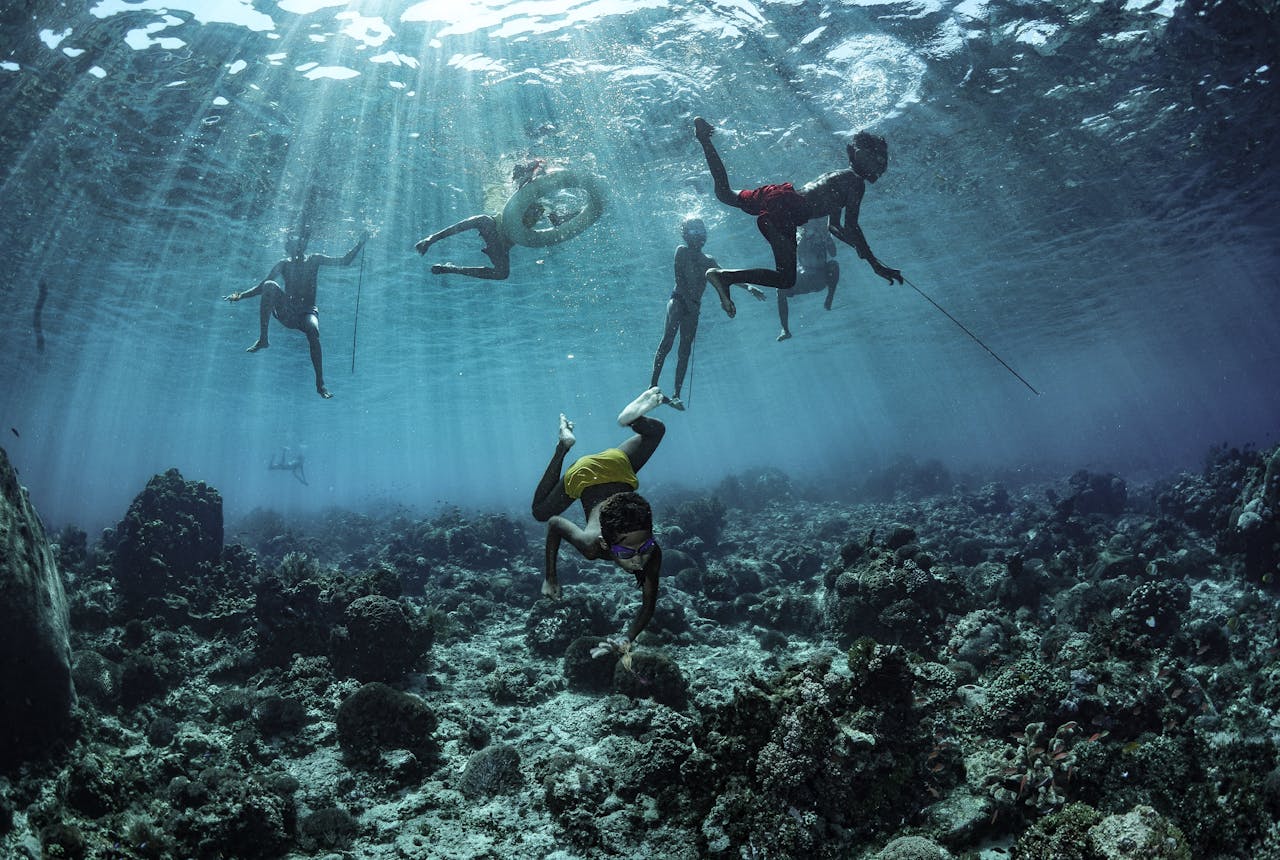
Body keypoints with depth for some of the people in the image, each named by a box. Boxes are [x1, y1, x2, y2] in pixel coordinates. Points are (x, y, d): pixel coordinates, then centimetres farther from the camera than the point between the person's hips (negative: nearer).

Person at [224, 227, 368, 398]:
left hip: (307, 312, -1)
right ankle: (263, 339, -27)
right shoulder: (284, 264, 11)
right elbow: (260, 287, 12)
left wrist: (360, 244, -6)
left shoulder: (314, 260, 10)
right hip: (286, 312, 1)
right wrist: (240, 296, -1)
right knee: (269, 285, -24)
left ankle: (320, 384, -35)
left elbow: (344, 261, 4)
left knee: (313, 330, -35)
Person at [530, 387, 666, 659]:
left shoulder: (652, 551, -37)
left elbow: (649, 604, -28)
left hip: (619, 465, 1)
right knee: (540, 512, 29)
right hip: (584, 473, -1)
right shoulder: (591, 545, -40)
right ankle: (565, 445, 28)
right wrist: (551, 577, -16)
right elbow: (554, 523, -20)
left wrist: (627, 639, -45)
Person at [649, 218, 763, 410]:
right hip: (678, 299, -5)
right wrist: (688, 300, -18)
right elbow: (679, 278, -6)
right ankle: (653, 385, -29)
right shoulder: (682, 251, 5)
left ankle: (676, 394, -4)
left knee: (685, 350, -2)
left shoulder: (708, 261, 21)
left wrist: (748, 287, 7)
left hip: (693, 307, 5)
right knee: (668, 338, -24)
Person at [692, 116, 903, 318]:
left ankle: (704, 137, 27)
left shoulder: (840, 176, 26)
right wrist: (875, 264, -11)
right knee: (786, 280, -15)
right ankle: (725, 276, -29)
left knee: (725, 193, 29)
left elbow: (833, 226, 31)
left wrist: (861, 247, 27)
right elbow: (851, 227, -12)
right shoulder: (856, 183, -2)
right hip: (784, 207, -10)